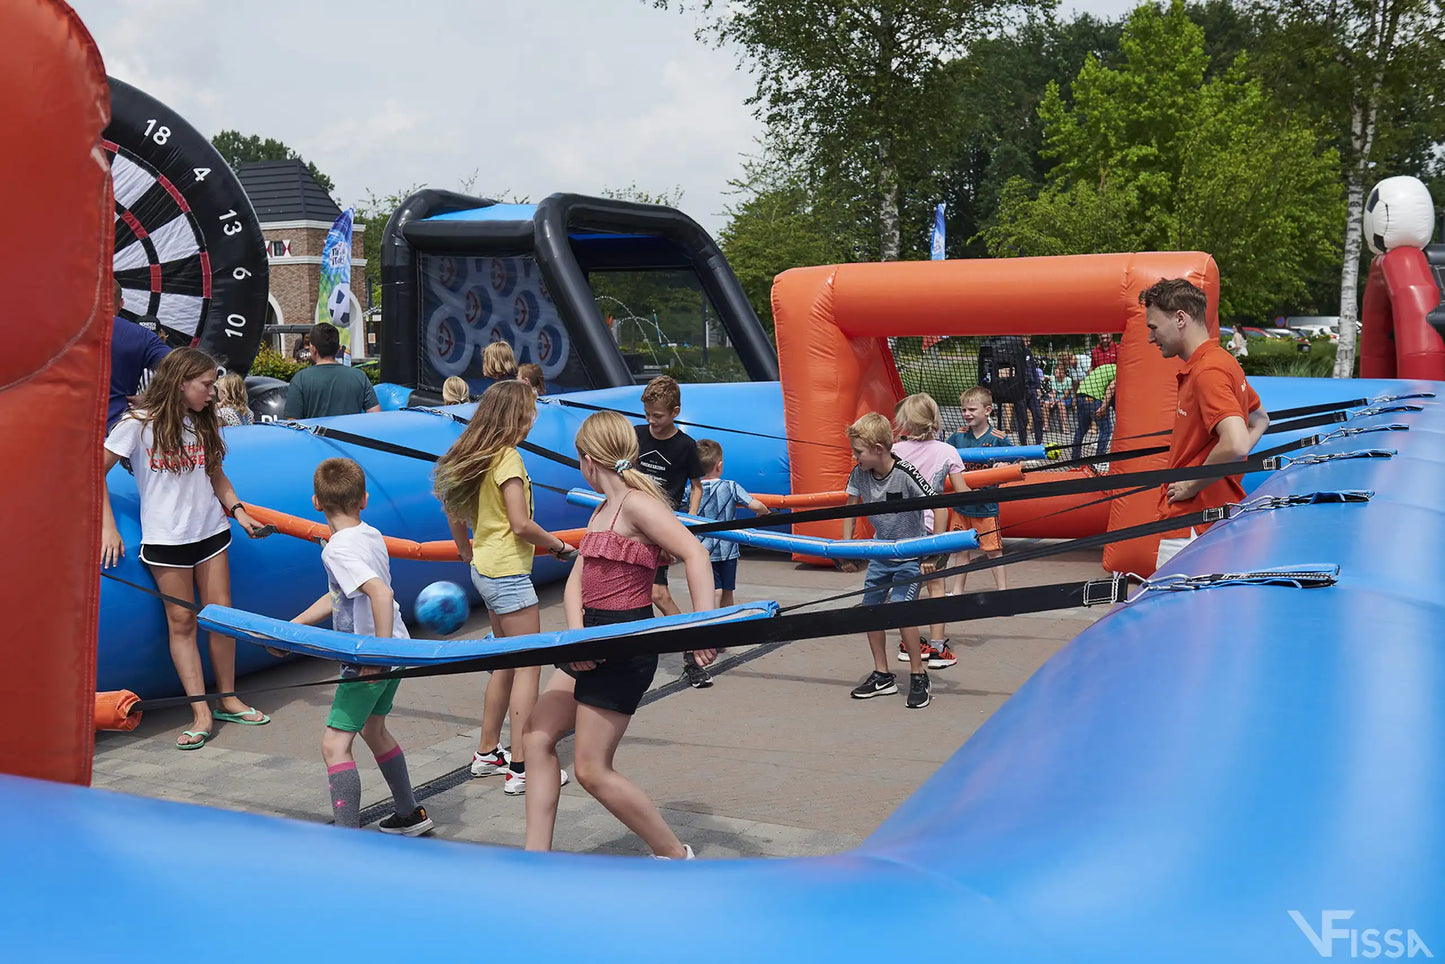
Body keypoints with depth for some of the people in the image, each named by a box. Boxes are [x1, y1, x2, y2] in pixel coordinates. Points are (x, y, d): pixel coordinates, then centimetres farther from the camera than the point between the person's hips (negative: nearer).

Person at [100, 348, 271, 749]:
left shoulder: (205, 423, 8)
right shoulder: (138, 423, -8)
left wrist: (237, 510, 0)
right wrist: (108, 528, -10)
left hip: (210, 531, 5)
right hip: (165, 538, -5)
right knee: (181, 621, -1)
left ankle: (227, 699, 18)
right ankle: (201, 713, 1)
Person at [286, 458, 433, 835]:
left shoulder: (337, 549, -19)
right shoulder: (372, 536, 8)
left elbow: (380, 592, -34)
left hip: (368, 658, -9)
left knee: (335, 743, -6)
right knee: (372, 728, 26)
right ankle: (410, 814, 37)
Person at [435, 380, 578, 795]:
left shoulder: (475, 456, 9)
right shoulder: (508, 458, -17)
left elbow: (453, 506, 20)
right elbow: (521, 525, -22)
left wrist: (466, 550, 29)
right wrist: (559, 545, -8)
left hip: (484, 570, 9)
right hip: (508, 573, -9)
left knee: (507, 661, 19)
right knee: (528, 666, -4)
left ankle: (487, 753, 26)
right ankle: (521, 768, -2)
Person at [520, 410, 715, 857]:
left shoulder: (636, 502, -14)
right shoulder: (602, 510, 15)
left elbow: (694, 553, -25)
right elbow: (576, 580, 11)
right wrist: (577, 634, -7)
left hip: (625, 645, -10)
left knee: (592, 771, -4)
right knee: (537, 737, 8)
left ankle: (675, 855, 11)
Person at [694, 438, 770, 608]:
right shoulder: (730, 487, -8)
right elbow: (756, 506, -12)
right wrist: (764, 512, 9)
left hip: (703, 549, 0)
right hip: (728, 549, 1)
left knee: (714, 593, -2)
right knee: (727, 592, 16)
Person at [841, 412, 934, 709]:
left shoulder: (906, 475, -27)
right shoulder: (859, 474, -10)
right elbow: (851, 505, 6)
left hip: (911, 554, -6)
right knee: (869, 608, 5)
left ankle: (918, 675, -3)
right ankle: (882, 676, 19)